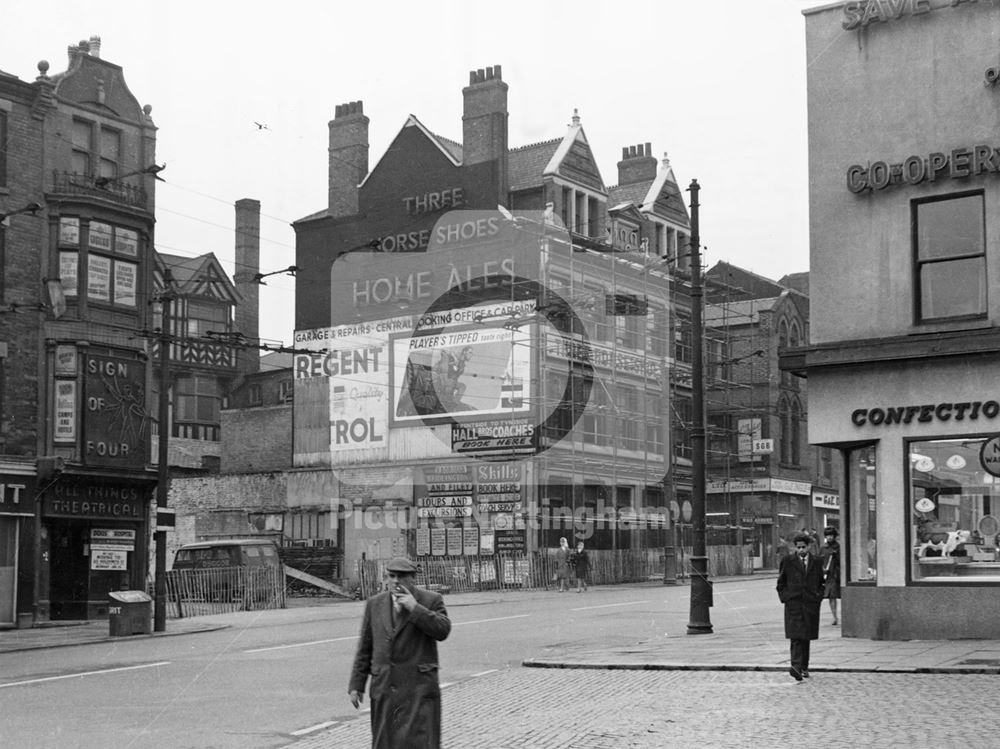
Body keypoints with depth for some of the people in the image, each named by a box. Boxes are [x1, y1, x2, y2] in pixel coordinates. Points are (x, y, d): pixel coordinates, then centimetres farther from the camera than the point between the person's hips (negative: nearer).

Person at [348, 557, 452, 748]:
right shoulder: (375, 604, 8)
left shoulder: (431, 600, -1)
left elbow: (443, 630, -17)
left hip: (419, 687, -4)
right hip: (384, 687, 4)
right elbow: (365, 647, 10)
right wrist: (356, 684, 7)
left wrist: (415, 608, -20)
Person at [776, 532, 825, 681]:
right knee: (796, 637, -13)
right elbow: (781, 583, 9)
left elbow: (821, 583, 18)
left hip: (811, 604, 2)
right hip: (793, 603, -2)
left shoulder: (816, 563, 9)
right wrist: (785, 597, -2)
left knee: (806, 637, 9)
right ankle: (796, 667, -23)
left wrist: (818, 597, 5)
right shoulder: (787, 561, 3)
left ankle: (804, 667, 20)